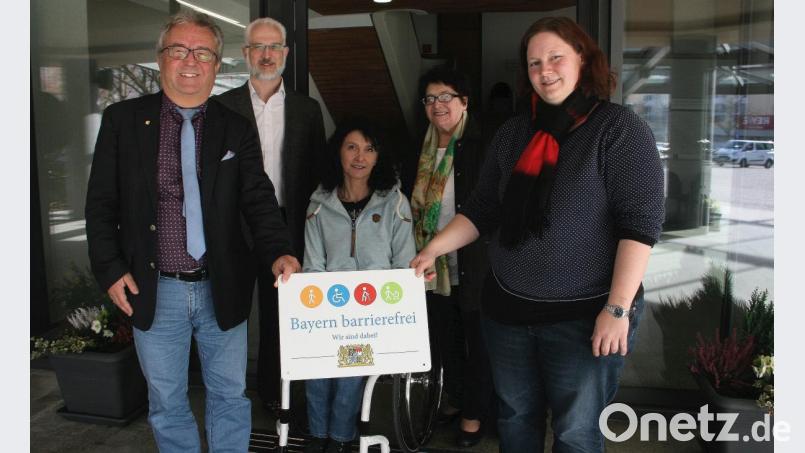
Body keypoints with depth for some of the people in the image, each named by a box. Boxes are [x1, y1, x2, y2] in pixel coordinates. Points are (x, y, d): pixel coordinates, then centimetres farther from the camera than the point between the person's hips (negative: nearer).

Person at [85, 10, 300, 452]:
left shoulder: (236, 129, 2)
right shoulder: (122, 119, 0)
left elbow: (258, 199, -5)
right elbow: (101, 203, 1)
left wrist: (278, 252, -22)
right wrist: (111, 269, -7)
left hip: (223, 289, 1)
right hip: (153, 291, 0)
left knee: (230, 396, 14)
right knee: (167, 402, 15)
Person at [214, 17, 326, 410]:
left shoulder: (307, 109, 7)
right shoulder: (222, 106, 3)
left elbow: (317, 172, 7)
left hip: (287, 228, 1)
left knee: (278, 311, 11)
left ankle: (271, 387, 28)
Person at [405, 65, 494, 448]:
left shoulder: (481, 147, -11)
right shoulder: (422, 150, 7)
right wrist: (419, 253, 9)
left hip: (473, 265, -6)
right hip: (433, 264, 6)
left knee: (476, 339, 9)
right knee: (446, 337, 19)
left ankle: (475, 412, 26)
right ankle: (455, 397, 39)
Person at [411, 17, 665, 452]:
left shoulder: (619, 127, -9)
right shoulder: (514, 132, 8)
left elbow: (640, 222, -15)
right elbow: (482, 209, 10)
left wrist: (618, 308, -19)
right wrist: (433, 248, -2)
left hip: (584, 317, -5)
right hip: (507, 310, 5)